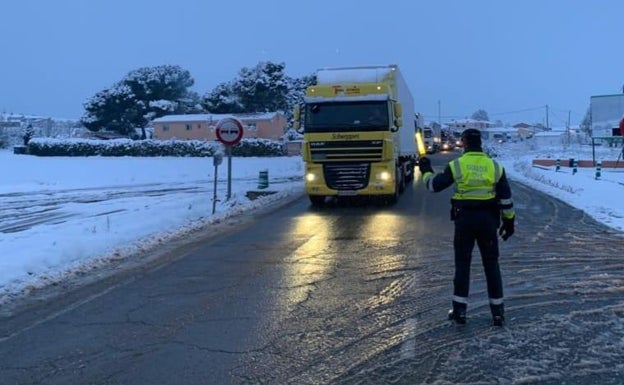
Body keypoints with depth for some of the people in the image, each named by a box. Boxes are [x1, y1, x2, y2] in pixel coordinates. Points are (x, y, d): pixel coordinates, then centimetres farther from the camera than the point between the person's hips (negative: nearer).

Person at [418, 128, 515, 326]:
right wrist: (509, 220, 14)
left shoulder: (456, 165, -5)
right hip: (488, 219, 2)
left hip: (464, 219, -1)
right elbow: (506, 197, 5)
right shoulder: (495, 166, 2)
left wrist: (426, 171, 20)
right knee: (491, 264, 10)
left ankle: (459, 310, 9)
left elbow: (435, 185, 2)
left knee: (462, 264, 8)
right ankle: (497, 312, 12)